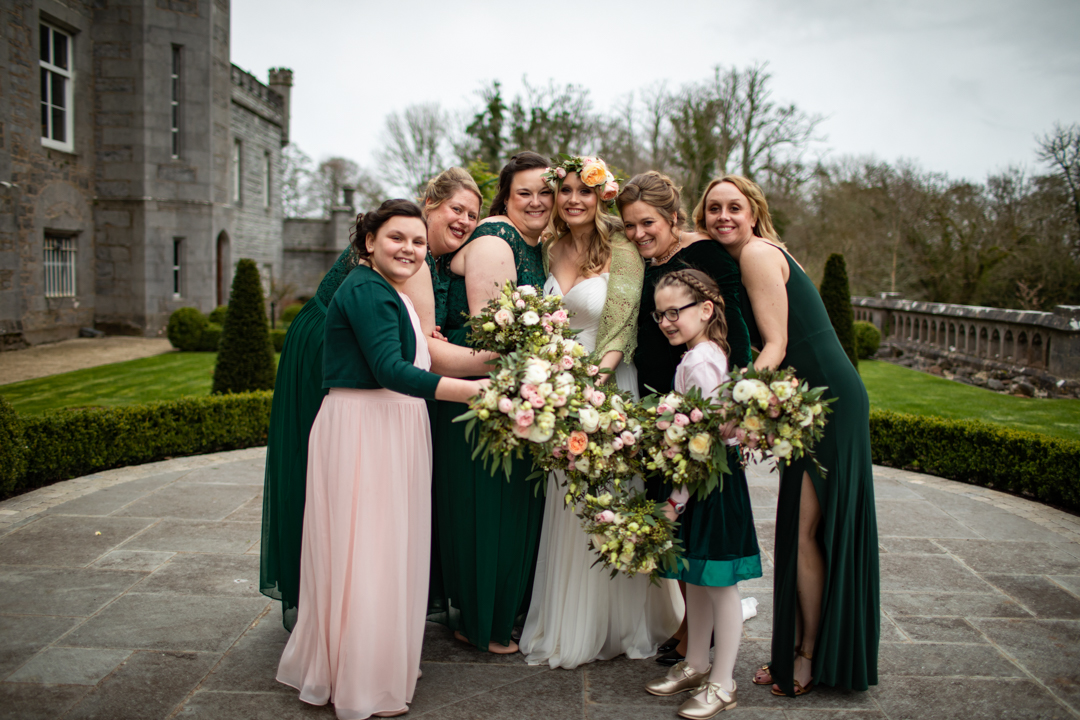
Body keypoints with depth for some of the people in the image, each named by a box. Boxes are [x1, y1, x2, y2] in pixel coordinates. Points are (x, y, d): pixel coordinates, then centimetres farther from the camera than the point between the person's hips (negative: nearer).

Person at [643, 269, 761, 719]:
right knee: (695, 580, 19)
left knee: (719, 583, 2)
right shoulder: (702, 356, 11)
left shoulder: (699, 363, -19)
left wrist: (678, 498, -18)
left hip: (710, 483, -10)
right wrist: (679, 494, 14)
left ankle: (722, 683, 15)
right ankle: (696, 664, 33)